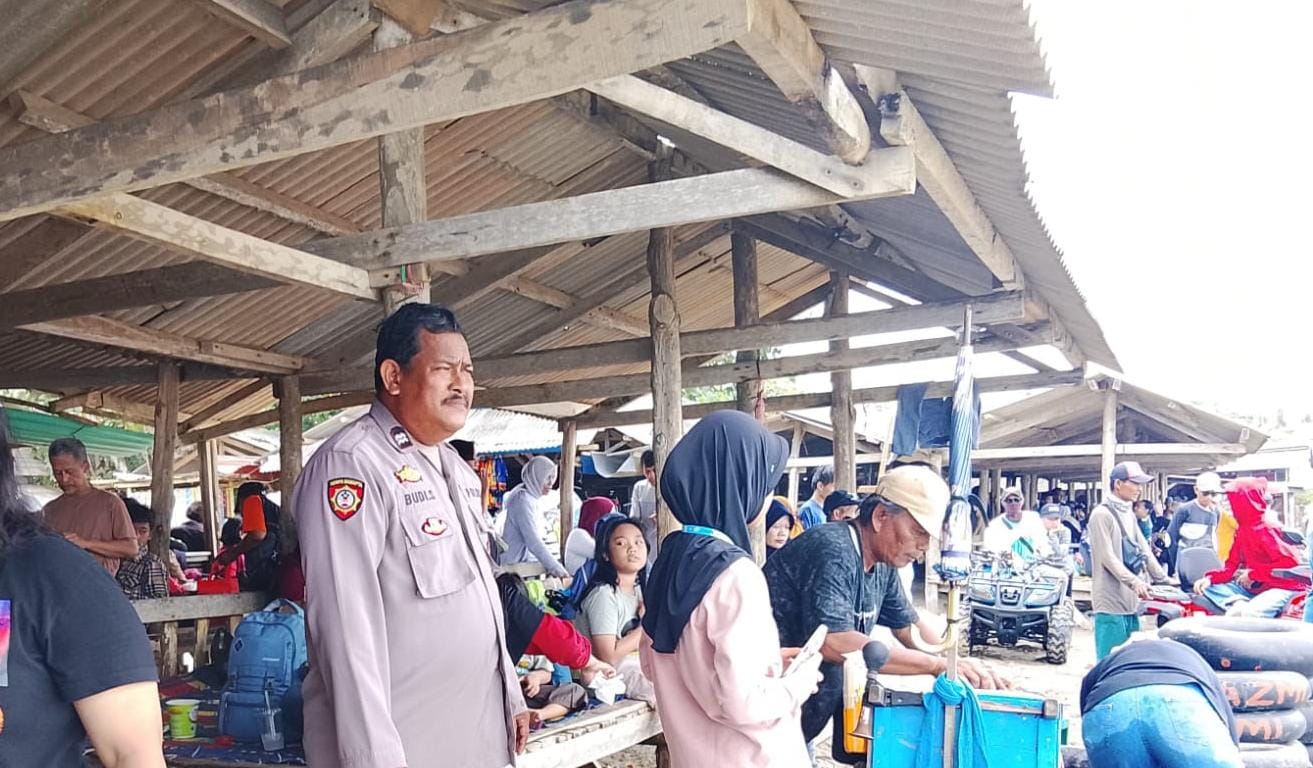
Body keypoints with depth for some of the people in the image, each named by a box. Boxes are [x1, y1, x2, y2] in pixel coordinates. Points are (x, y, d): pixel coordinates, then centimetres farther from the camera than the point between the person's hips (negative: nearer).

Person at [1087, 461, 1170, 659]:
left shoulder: (1129, 514, 16)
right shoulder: (1102, 514, -11)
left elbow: (1144, 550, 17)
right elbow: (1108, 557, -18)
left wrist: (1164, 580, 10)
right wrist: (1134, 582, -28)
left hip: (1130, 600, 9)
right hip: (1111, 602, -9)